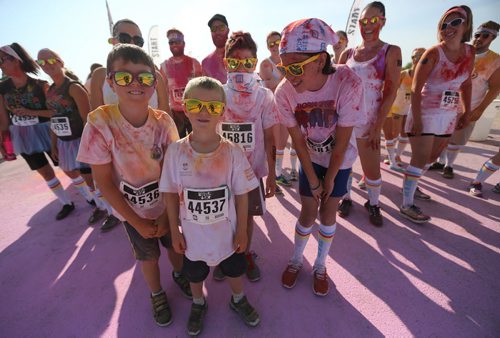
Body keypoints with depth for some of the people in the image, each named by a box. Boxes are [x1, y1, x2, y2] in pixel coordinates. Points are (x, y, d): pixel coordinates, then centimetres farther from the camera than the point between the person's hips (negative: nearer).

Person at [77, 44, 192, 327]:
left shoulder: (163, 121, -16)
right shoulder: (100, 124, -20)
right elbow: (104, 182, -15)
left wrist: (168, 216, -12)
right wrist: (138, 222, -11)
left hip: (167, 205, 1)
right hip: (132, 211, -1)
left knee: (175, 244, 22)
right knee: (148, 255, 21)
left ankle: (179, 274, 57)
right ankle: (157, 294, 52)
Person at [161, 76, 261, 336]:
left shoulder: (232, 152, -19)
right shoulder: (176, 151, -17)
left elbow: (241, 194, -11)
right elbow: (171, 194, -7)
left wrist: (242, 231, -6)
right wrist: (175, 232, -2)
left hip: (228, 233, 0)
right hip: (193, 234, 1)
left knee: (234, 270, 26)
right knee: (195, 274, 28)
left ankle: (238, 300, 59)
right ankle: (198, 304, 61)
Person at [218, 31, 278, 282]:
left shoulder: (263, 96, -5)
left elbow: (269, 137, -2)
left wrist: (271, 173, -1)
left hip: (252, 170, 0)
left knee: (248, 215, 16)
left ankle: (246, 254, 42)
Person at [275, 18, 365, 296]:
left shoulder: (348, 84, -31)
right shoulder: (285, 92, -25)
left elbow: (341, 142, -21)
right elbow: (299, 141, -16)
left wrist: (330, 178, -11)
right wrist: (313, 180, -9)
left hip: (340, 160, 0)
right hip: (311, 159, 1)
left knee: (327, 212, 7)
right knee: (308, 213, 6)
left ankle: (320, 265, 33)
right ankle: (296, 259, 34)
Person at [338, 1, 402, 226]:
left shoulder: (391, 52, 1)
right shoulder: (348, 53, 8)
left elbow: (391, 92, -5)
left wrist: (377, 127, -12)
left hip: (368, 121, -2)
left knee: (372, 169, 2)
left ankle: (373, 204, 27)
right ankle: (346, 198, 30)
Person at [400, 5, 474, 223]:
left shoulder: (469, 52, 6)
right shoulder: (433, 53, -12)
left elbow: (465, 84, 15)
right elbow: (416, 89, -16)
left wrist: (467, 112, 9)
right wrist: (416, 120, -22)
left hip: (449, 115, 7)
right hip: (426, 113, -7)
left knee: (432, 157, 16)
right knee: (420, 159, -7)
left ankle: (410, 185, 37)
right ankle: (407, 205, 2)